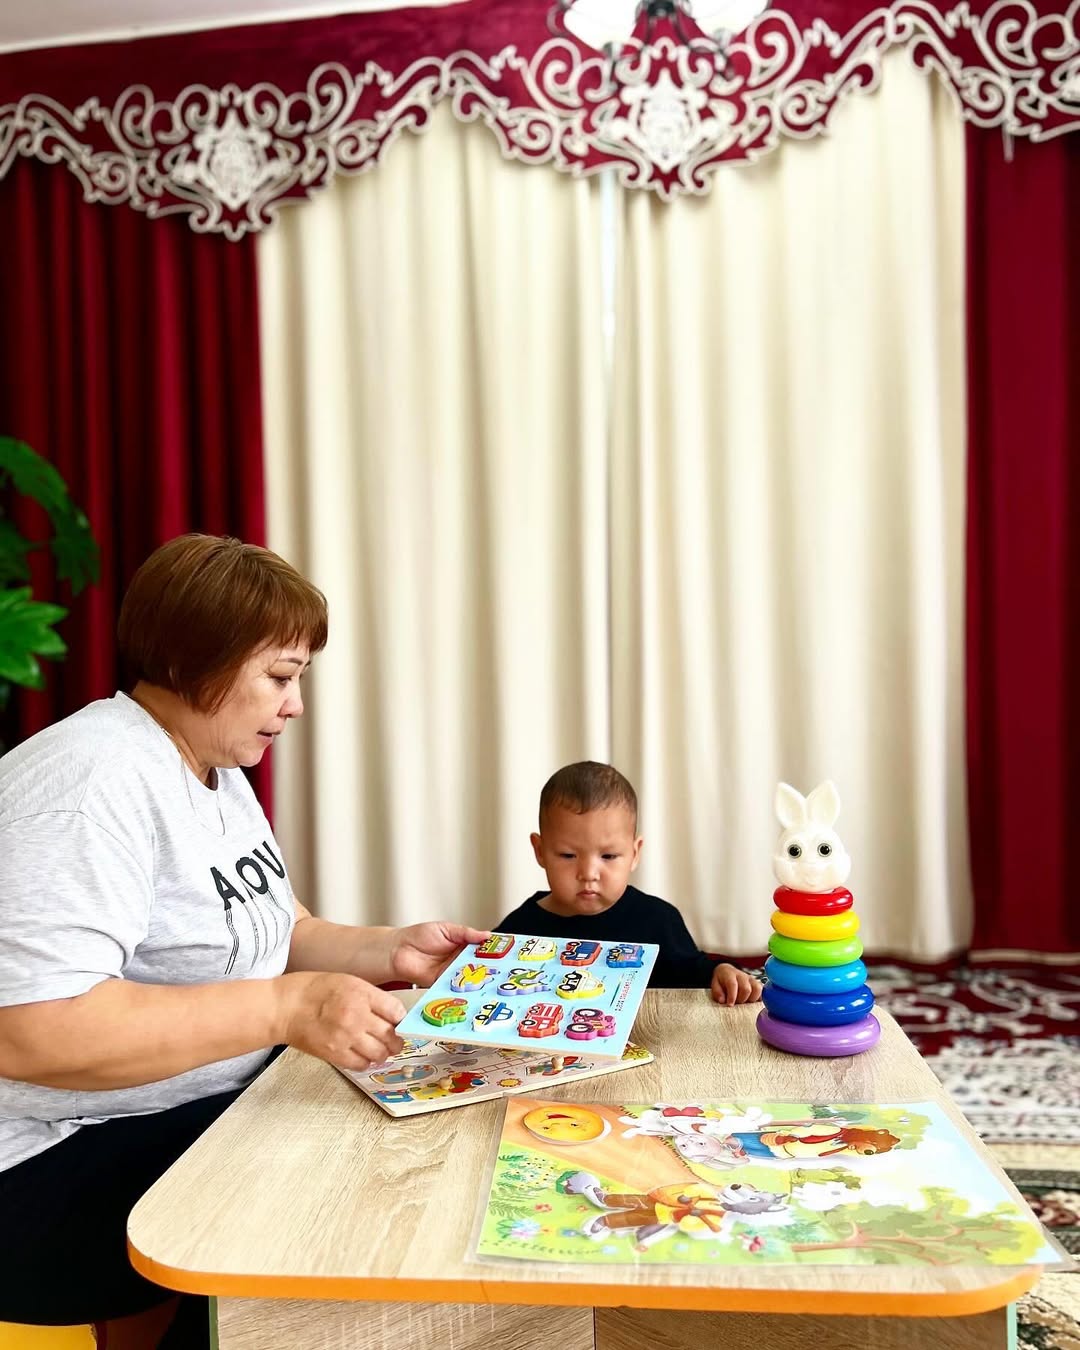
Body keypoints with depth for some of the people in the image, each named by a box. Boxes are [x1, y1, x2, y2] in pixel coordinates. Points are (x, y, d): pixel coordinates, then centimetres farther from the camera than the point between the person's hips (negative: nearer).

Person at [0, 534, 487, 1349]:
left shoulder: (220, 775, 8)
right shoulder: (90, 788, -24)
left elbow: (276, 936, 12)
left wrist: (391, 953, -4)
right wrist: (288, 1008, -31)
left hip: (199, 1117, 9)